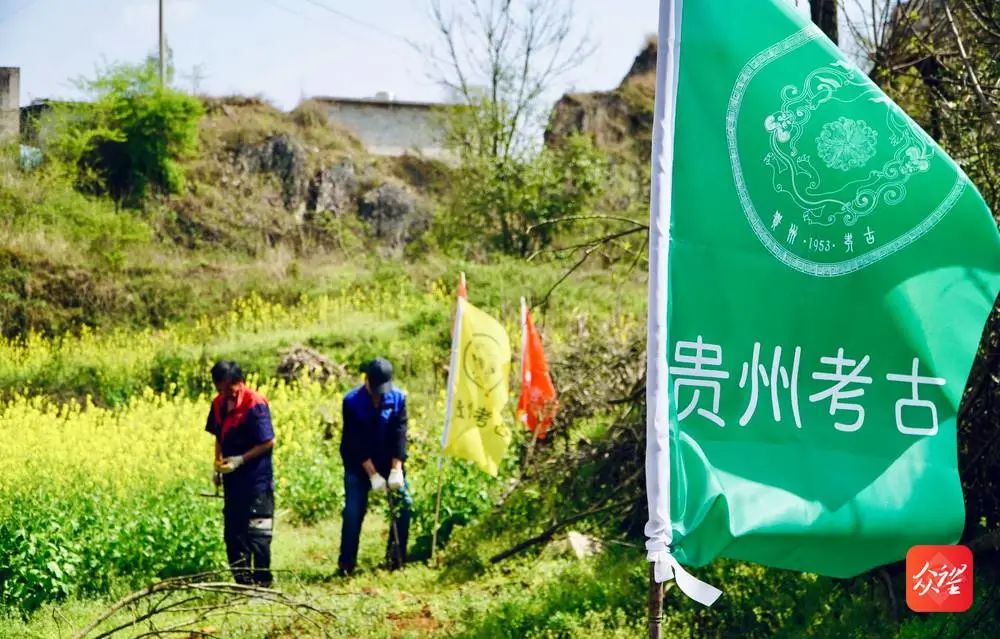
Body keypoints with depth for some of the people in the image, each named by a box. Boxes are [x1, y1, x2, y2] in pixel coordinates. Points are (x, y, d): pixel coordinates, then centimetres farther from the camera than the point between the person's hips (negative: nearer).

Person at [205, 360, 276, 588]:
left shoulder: (255, 404, -16)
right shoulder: (219, 404, 5)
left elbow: (268, 442, -16)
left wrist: (240, 460, -20)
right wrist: (218, 464, 7)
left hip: (256, 477, -8)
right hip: (232, 478, 8)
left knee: (257, 533, -6)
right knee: (233, 531, 11)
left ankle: (262, 582, 1)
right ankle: (242, 581, 20)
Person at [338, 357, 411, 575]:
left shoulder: (398, 398, -8)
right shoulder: (352, 402, -15)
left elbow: (400, 435, -13)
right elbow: (356, 442, -17)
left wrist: (396, 469, -23)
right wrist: (372, 474, -21)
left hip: (389, 463, 2)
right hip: (359, 466, -2)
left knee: (404, 504, -6)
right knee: (353, 512, -8)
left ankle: (396, 557, 5)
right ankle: (347, 563, -1)